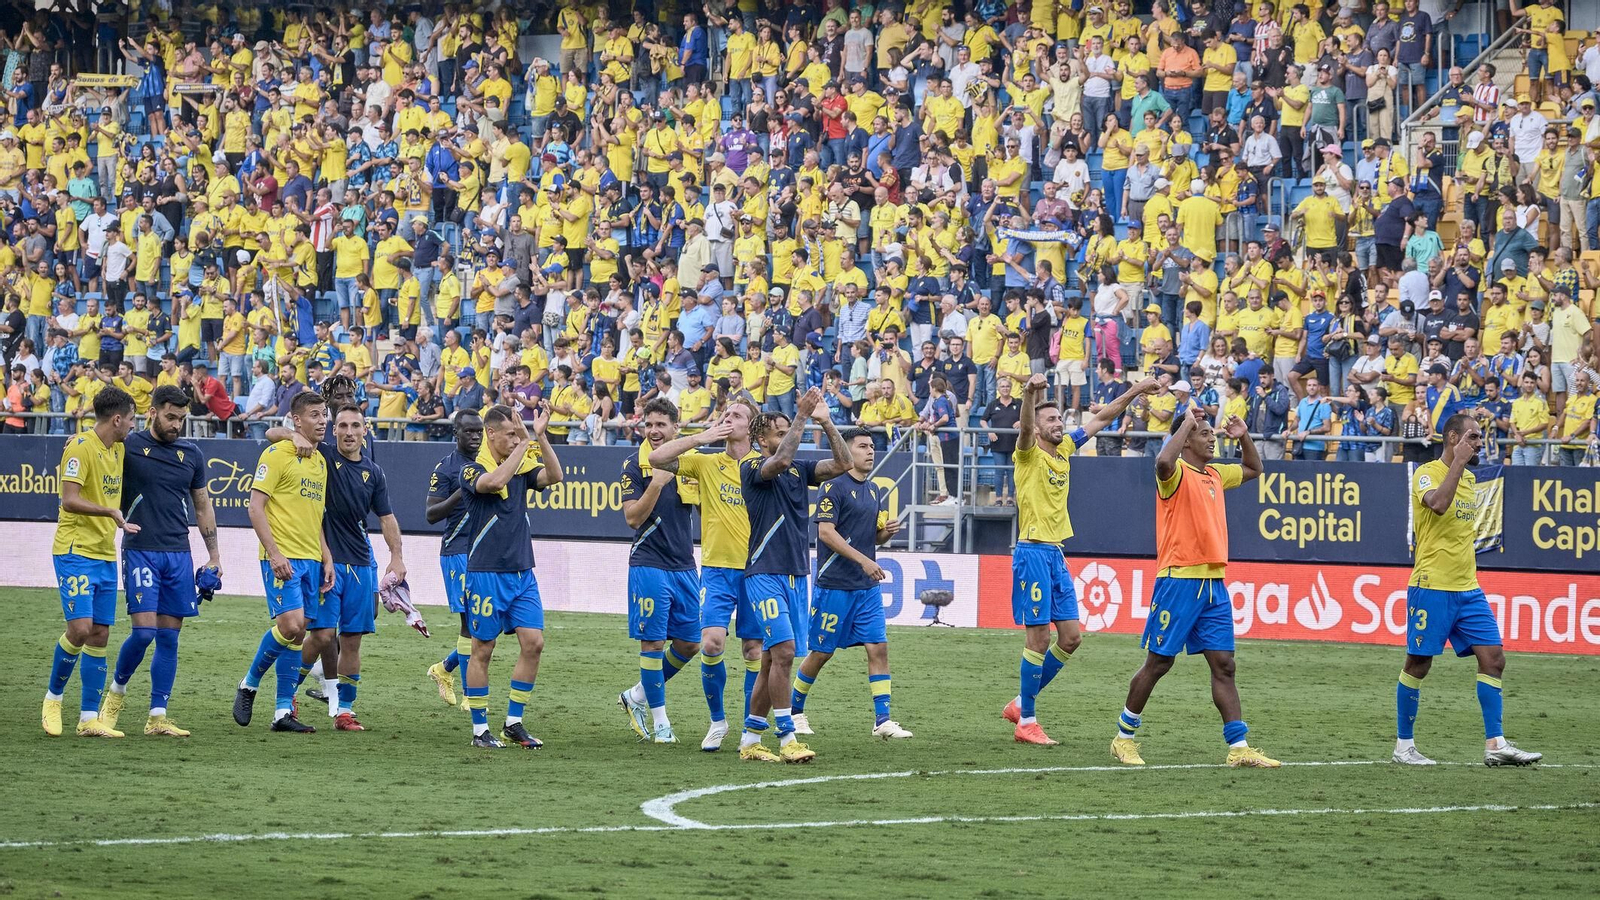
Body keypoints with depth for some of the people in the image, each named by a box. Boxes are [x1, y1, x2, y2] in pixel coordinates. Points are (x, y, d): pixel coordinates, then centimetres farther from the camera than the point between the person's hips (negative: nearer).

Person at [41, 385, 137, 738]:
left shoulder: (118, 449, 13)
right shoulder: (80, 447, -13)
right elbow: (70, 500, -21)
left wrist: (121, 523, 23)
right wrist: (110, 511, -31)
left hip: (105, 555, 8)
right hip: (75, 552, -8)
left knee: (99, 635, 4)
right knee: (80, 628, -15)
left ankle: (89, 718, 6)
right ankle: (53, 697, 6)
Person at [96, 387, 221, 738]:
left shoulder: (192, 454, 10)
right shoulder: (128, 446, -3)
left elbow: (203, 505, 18)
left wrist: (214, 555, 16)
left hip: (179, 554, 4)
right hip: (140, 551, -4)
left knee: (169, 637, 2)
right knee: (144, 630, -12)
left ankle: (157, 716, 6)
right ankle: (117, 690, 14)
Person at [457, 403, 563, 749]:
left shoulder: (522, 467, 9)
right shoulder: (472, 471, -7)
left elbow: (554, 476, -8)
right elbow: (493, 481, -29)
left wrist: (540, 437, -16)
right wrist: (524, 444, -25)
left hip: (522, 574, 5)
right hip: (486, 574, -5)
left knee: (533, 643, -2)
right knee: (482, 649, 0)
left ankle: (513, 723, 7)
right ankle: (480, 729, 7)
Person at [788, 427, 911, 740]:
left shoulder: (875, 491, 14)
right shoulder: (834, 486, -9)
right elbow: (826, 531, -17)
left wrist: (887, 531, -2)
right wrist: (863, 560, -22)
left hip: (868, 586, 6)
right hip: (834, 584, -6)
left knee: (878, 648, -4)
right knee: (822, 652, 2)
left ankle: (883, 720, -5)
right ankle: (794, 711, 19)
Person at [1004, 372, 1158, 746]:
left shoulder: (1065, 449, 12)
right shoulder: (1029, 454, -8)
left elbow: (1100, 419, 22)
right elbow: (1024, 428, -30)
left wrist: (1134, 392, 21)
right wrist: (1030, 394, -49)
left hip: (1056, 554, 8)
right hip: (1033, 553, -8)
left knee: (1071, 636, 8)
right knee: (1039, 637, -7)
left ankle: (1021, 703, 19)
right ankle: (1026, 722, 0)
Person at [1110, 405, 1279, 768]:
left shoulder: (1215, 475, 16)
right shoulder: (1177, 473, -7)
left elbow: (1253, 469, 35)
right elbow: (1163, 462, -33)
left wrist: (1243, 438, 17)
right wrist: (1188, 422, -22)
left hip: (1213, 581, 7)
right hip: (1178, 579, -7)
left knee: (1223, 665, 1)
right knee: (1159, 662, 1)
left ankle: (1239, 748, -2)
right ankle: (1124, 736, 15)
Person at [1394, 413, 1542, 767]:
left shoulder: (1469, 478, 15)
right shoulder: (1427, 473, -9)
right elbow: (1438, 503, -31)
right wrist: (1457, 462, -25)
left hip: (1468, 588, 7)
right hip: (1431, 587, -7)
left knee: (1493, 658, -1)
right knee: (1418, 664, 0)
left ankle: (1495, 744, 0)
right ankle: (1404, 745, 10)